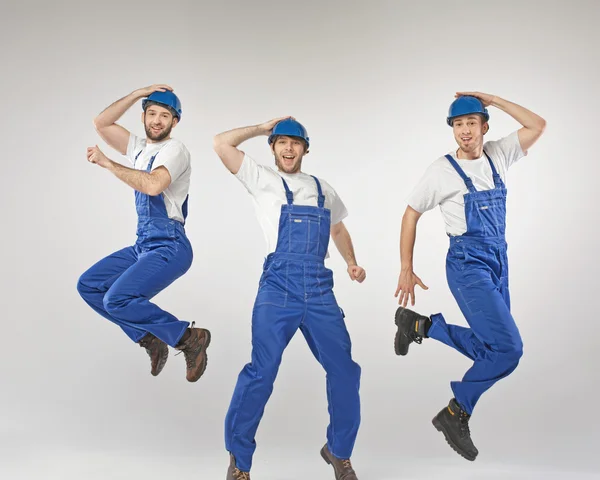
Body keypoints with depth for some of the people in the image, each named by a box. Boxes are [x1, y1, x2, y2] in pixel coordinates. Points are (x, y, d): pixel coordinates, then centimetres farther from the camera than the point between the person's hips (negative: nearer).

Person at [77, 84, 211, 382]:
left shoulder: (174, 149, -9)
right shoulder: (140, 149, 16)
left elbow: (153, 185, -28)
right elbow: (101, 124, 13)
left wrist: (107, 163, -21)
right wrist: (139, 93, 5)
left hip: (169, 248, -9)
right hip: (143, 246, 9)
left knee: (118, 299, -24)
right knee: (89, 286, 7)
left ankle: (189, 338, -9)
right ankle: (150, 339, 9)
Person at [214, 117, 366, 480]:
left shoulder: (324, 189, 21)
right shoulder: (263, 180, 9)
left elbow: (339, 229, 32)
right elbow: (222, 144, 2)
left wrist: (352, 263, 15)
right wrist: (263, 128, 12)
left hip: (321, 291, 4)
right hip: (278, 290, -4)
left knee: (344, 370, 1)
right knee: (262, 372, -8)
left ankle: (339, 451, 22)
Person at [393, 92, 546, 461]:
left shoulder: (497, 155, 7)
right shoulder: (442, 170, -6)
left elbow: (538, 126, 10)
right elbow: (411, 216, 0)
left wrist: (494, 100, 2)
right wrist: (406, 270, -2)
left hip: (499, 264, 7)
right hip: (468, 266, -6)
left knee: (491, 347, 12)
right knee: (508, 347, -15)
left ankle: (421, 325, 23)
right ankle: (456, 414, -1)